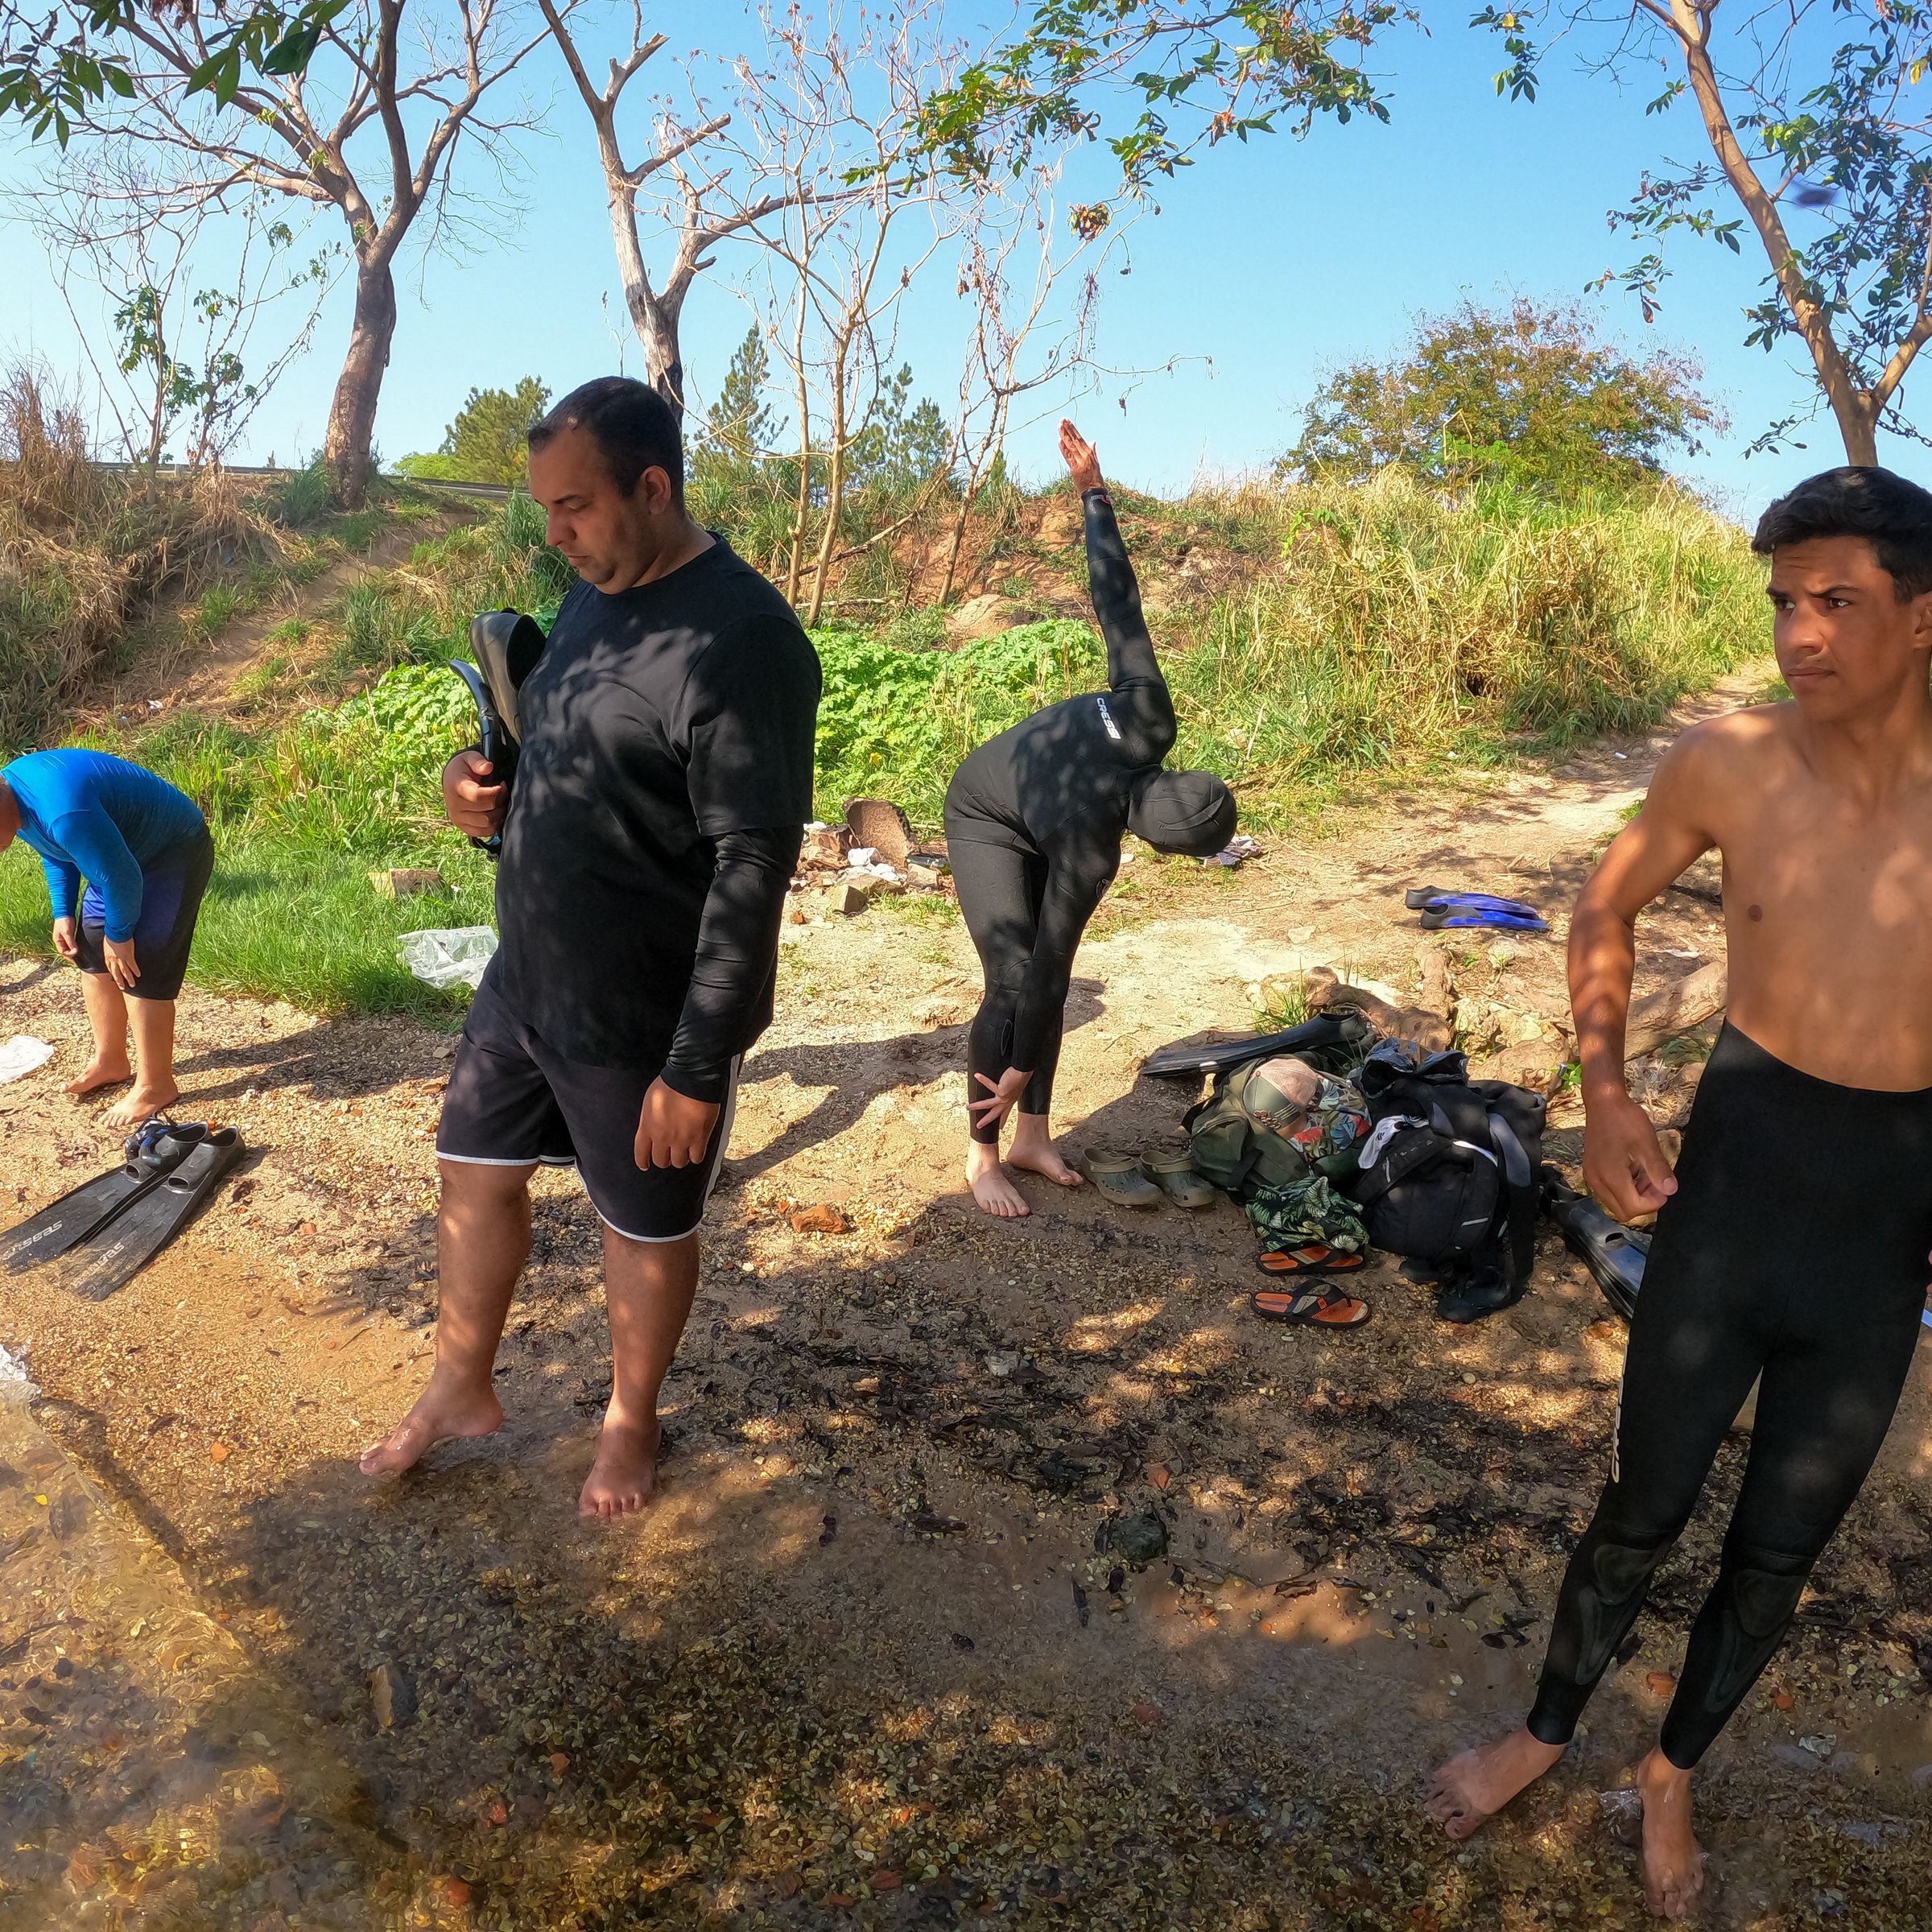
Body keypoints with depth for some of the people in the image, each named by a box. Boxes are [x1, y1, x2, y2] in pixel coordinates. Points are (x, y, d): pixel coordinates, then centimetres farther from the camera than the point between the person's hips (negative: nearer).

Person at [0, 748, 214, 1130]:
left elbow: (121, 877, -28)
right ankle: (111, 1062, 28)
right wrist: (63, 913, 6)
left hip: (176, 852, -10)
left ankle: (156, 1086, 2)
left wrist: (119, 934, -14)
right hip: (123, 849, 10)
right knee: (91, 955, 13)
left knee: (138, 970, -10)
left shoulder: (64, 813, -37)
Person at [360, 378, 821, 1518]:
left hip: (644, 1017, -8)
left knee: (648, 1223, 12)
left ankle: (632, 1424, 38)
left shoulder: (742, 640, -24)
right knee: (477, 1171, 20)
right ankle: (461, 1390, 43)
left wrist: (698, 1066, -24)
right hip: (527, 977, 9)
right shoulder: (594, 594, 5)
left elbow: (755, 867, -25)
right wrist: (483, 777, -4)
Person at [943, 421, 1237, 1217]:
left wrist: (1093, 490, -12)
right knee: (1018, 979, -15)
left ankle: (1032, 1138, 14)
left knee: (1044, 974, 5)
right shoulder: (1089, 848, -39)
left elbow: (1116, 597, -25)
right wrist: (1017, 1072, -21)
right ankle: (982, 1156, 0)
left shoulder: (1146, 722, -30)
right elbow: (1050, 958, -31)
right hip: (986, 819, -6)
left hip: (1035, 808, 7)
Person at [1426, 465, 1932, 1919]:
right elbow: (1608, 913, 4)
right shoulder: (1727, 764, -14)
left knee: (1779, 1552, 17)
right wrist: (1605, 1098, -6)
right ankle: (1546, 1734, 41)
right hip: (1735, 1174, 0)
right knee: (1645, 1510, 14)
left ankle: (1674, 1772, 44)